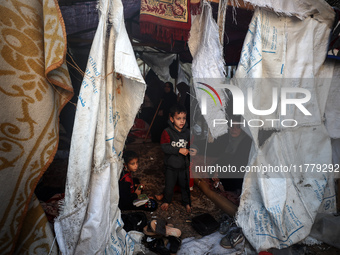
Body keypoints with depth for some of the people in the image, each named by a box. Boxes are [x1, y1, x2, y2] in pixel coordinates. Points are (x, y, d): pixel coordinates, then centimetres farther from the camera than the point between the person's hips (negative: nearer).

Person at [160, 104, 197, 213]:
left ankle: (187, 202, 38)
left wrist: (192, 151, -13)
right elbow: (165, 147, -22)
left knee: (185, 185, 15)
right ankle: (166, 201, 39)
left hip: (184, 165, 3)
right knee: (169, 186, 13)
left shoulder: (187, 132, -2)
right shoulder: (167, 132, -15)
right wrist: (179, 150, -28)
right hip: (171, 166, -3)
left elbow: (189, 145, 9)